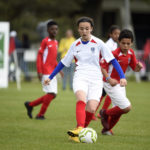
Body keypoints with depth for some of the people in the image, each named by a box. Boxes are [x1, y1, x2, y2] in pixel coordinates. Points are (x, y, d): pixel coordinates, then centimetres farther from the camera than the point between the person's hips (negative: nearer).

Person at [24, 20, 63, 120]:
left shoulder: (56, 42, 15)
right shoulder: (45, 41, -7)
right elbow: (39, 56, -9)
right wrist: (39, 71, -15)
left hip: (52, 73, 8)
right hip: (46, 72, -8)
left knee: (53, 95, 6)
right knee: (51, 93, -12)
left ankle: (30, 105, 19)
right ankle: (41, 114, 0)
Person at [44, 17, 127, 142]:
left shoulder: (98, 43, 2)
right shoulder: (75, 45, 10)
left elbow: (112, 60, 2)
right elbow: (63, 63, 20)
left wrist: (122, 77, -8)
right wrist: (50, 77, 21)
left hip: (95, 80, -1)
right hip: (80, 77, 1)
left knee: (91, 109, -16)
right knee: (81, 100, -30)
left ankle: (78, 132, 4)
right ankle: (80, 129, -46)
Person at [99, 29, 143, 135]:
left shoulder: (131, 53, 2)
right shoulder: (115, 54, -20)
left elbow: (135, 69, 11)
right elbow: (102, 66, -18)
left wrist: (139, 66, -13)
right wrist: (109, 79, -31)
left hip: (120, 84, 8)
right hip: (111, 84, -8)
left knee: (119, 111, 12)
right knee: (127, 107, -14)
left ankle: (107, 129, 31)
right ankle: (105, 113, 8)